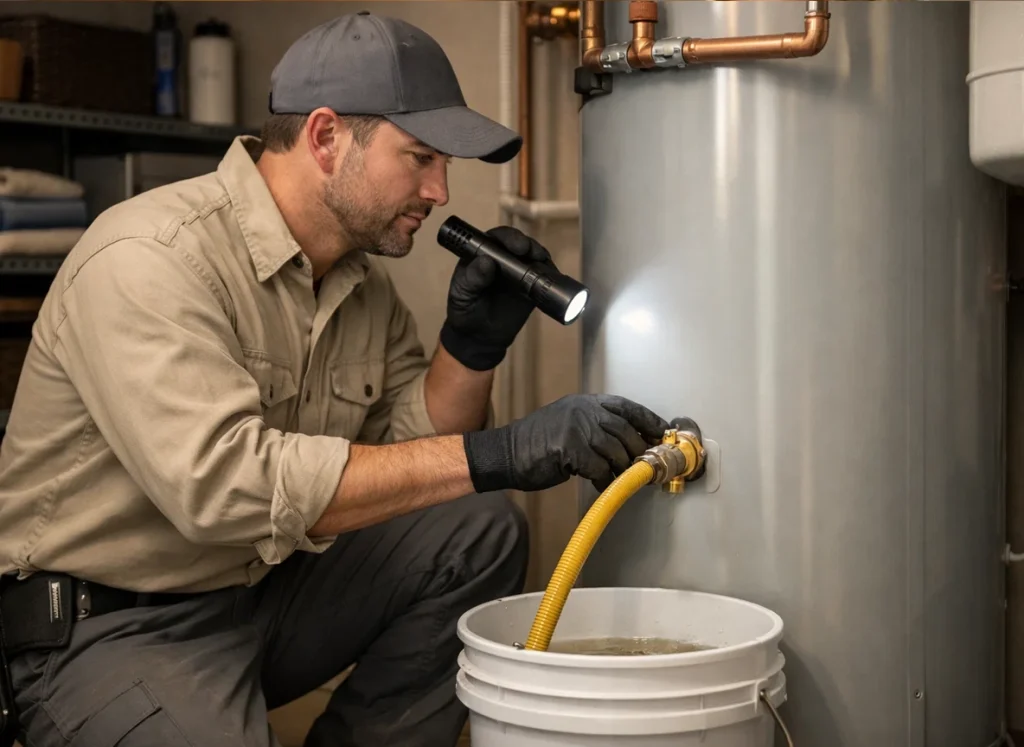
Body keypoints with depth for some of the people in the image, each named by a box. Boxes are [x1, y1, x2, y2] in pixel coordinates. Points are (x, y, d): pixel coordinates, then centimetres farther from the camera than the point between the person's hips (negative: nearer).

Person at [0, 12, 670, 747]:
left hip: (267, 586, 7)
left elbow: (407, 456, 8)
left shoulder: (361, 271, 3)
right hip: (108, 624, -7)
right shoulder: (149, 258, -22)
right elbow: (225, 483, -35)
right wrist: (492, 456, -35)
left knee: (479, 531, -8)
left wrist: (475, 343, -11)